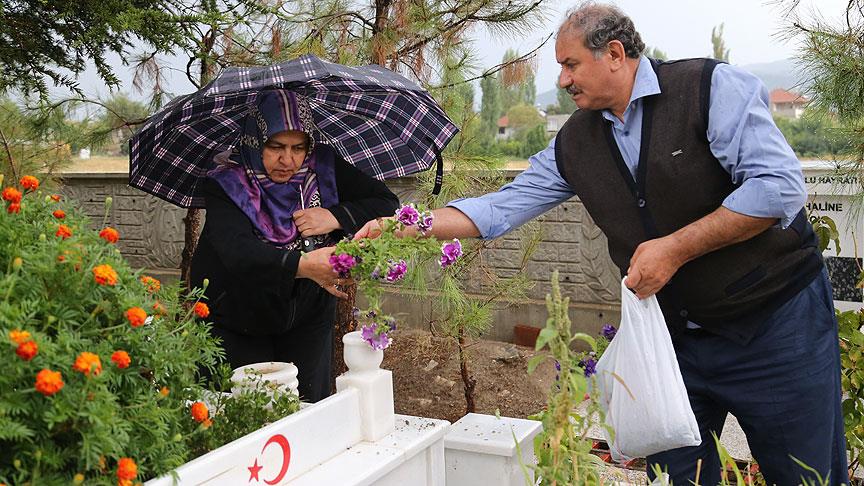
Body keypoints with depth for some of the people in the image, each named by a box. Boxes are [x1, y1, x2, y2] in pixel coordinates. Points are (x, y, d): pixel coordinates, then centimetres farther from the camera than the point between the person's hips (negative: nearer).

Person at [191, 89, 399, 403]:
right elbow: (237, 251, -37)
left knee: (311, 408, 9)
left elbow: (388, 205, -8)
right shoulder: (227, 185, -20)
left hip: (308, 314, 3)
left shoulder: (322, 168, -10)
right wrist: (303, 265, -53)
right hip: (236, 323, -2)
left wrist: (336, 217, -26)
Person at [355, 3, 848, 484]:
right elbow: (501, 207, 4)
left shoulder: (711, 87, -13)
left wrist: (675, 248, -21)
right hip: (677, 335, 5)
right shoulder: (574, 144, 3)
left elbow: (780, 185, -20)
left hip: (777, 323, -4)